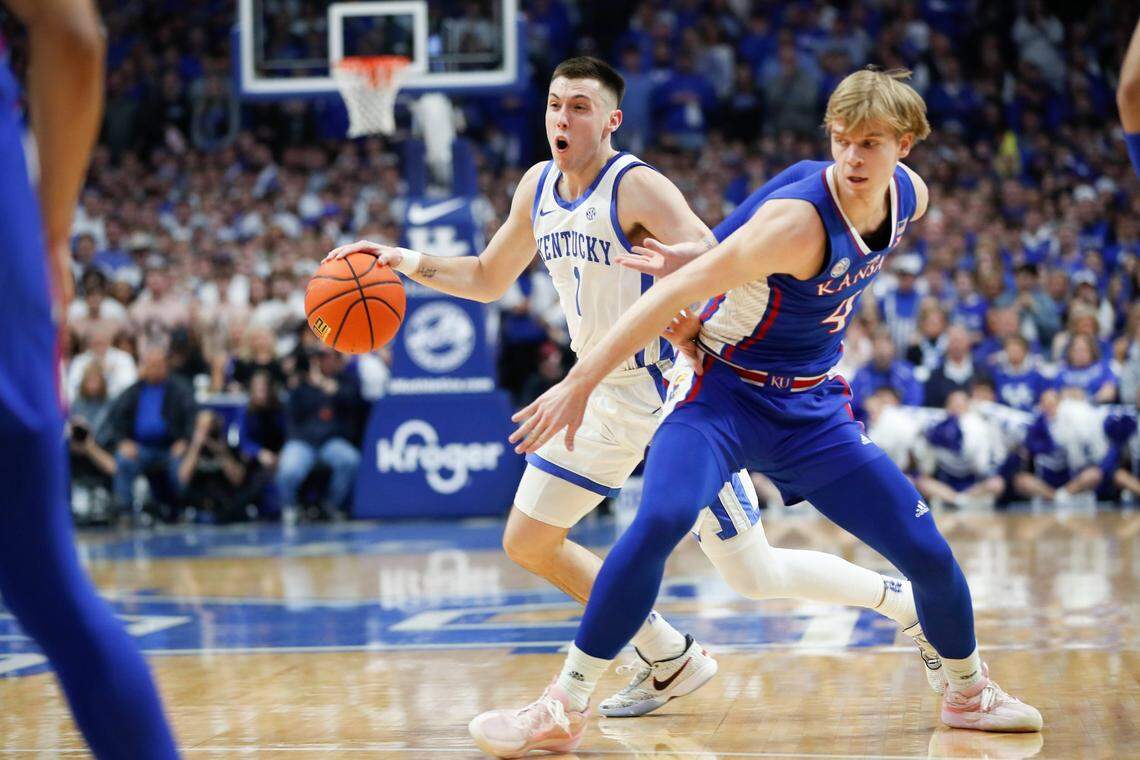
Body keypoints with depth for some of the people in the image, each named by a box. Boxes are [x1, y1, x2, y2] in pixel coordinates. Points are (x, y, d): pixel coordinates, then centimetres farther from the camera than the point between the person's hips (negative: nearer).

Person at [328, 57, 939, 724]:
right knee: (527, 541, 9)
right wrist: (411, 262, 3)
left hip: (674, 387, -8)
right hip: (607, 393, 8)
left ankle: (914, 604, 12)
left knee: (754, 575, -8)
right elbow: (488, 279, 18)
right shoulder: (538, 188, 4)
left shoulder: (637, 187, -18)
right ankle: (671, 661, 20)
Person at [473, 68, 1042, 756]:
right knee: (662, 520, -32)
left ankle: (969, 692, 31)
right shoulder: (799, 219, -28)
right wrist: (580, 383, -31)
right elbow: (677, 292, -28)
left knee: (929, 553, 2)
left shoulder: (910, 197, -5)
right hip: (724, 393, -6)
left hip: (812, 409, 6)